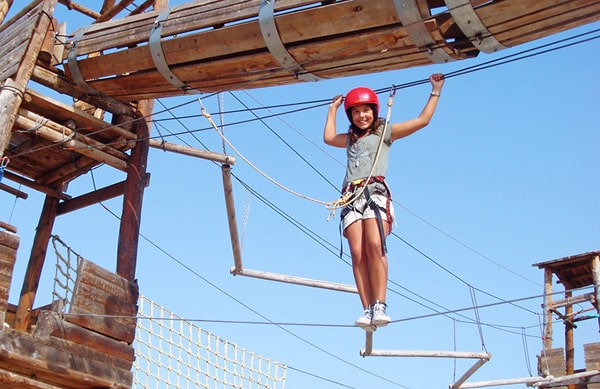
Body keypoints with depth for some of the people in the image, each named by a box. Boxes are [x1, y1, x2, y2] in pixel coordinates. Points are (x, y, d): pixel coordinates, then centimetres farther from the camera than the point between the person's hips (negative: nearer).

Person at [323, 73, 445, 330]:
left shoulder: (385, 131, 19)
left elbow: (422, 120, 16)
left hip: (375, 191, -4)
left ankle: (379, 307, -28)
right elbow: (329, 137, 27)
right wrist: (333, 109, 40)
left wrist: (436, 91, 18)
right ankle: (367, 310, -22)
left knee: (375, 247, -25)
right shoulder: (350, 138, 33)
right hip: (351, 196, 4)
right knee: (358, 254, -14)